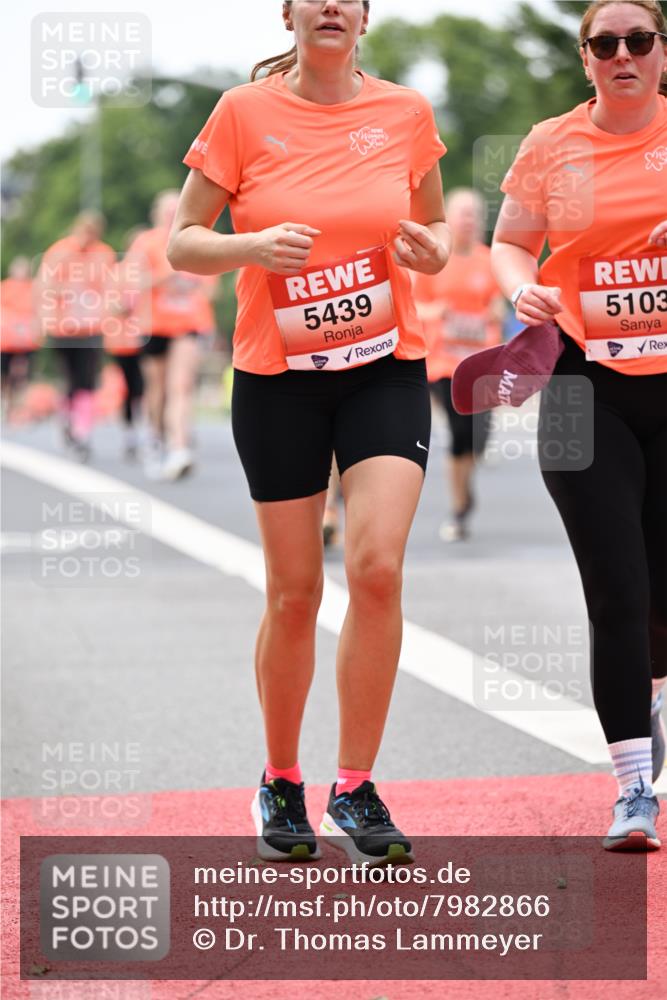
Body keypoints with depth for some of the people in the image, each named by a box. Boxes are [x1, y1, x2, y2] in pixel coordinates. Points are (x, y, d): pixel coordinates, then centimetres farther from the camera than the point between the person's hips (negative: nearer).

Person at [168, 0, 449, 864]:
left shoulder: (406, 113, 1)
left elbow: (435, 226, 15)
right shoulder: (244, 114, -4)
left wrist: (432, 250, -8)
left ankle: (355, 788, -2)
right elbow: (182, 243, -1)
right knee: (294, 591, 3)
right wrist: (254, 246, -20)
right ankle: (280, 782, 24)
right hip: (277, 378, -1)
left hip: (386, 371, 1)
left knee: (376, 566, -15)